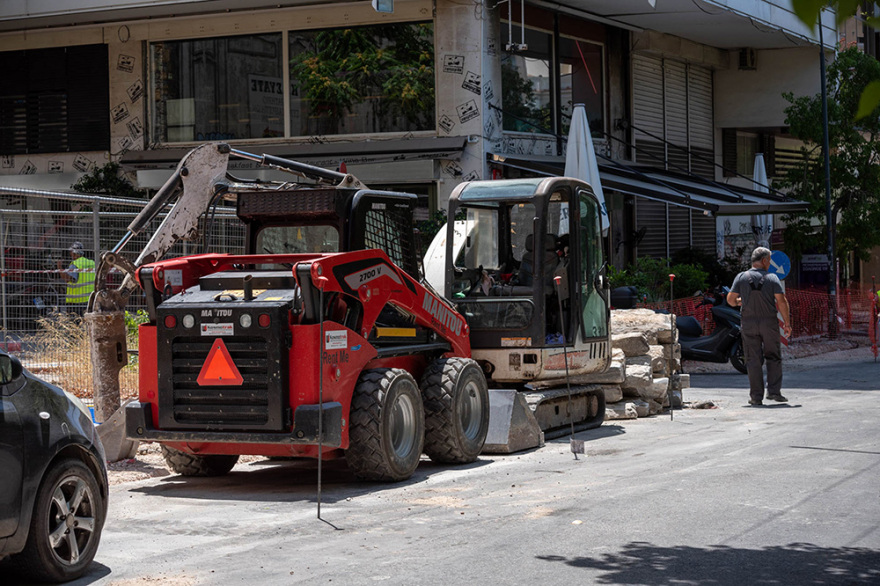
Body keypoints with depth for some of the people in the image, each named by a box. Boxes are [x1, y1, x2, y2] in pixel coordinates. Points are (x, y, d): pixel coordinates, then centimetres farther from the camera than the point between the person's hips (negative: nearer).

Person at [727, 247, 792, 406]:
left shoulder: (741, 277, 0)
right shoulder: (772, 278, -3)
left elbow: (730, 299, -2)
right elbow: (782, 301, -8)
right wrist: (787, 323, -2)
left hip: (749, 323, 1)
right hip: (769, 322, -1)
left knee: (753, 360, 3)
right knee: (773, 357, 12)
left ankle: (756, 396, 1)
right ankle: (774, 391, 3)